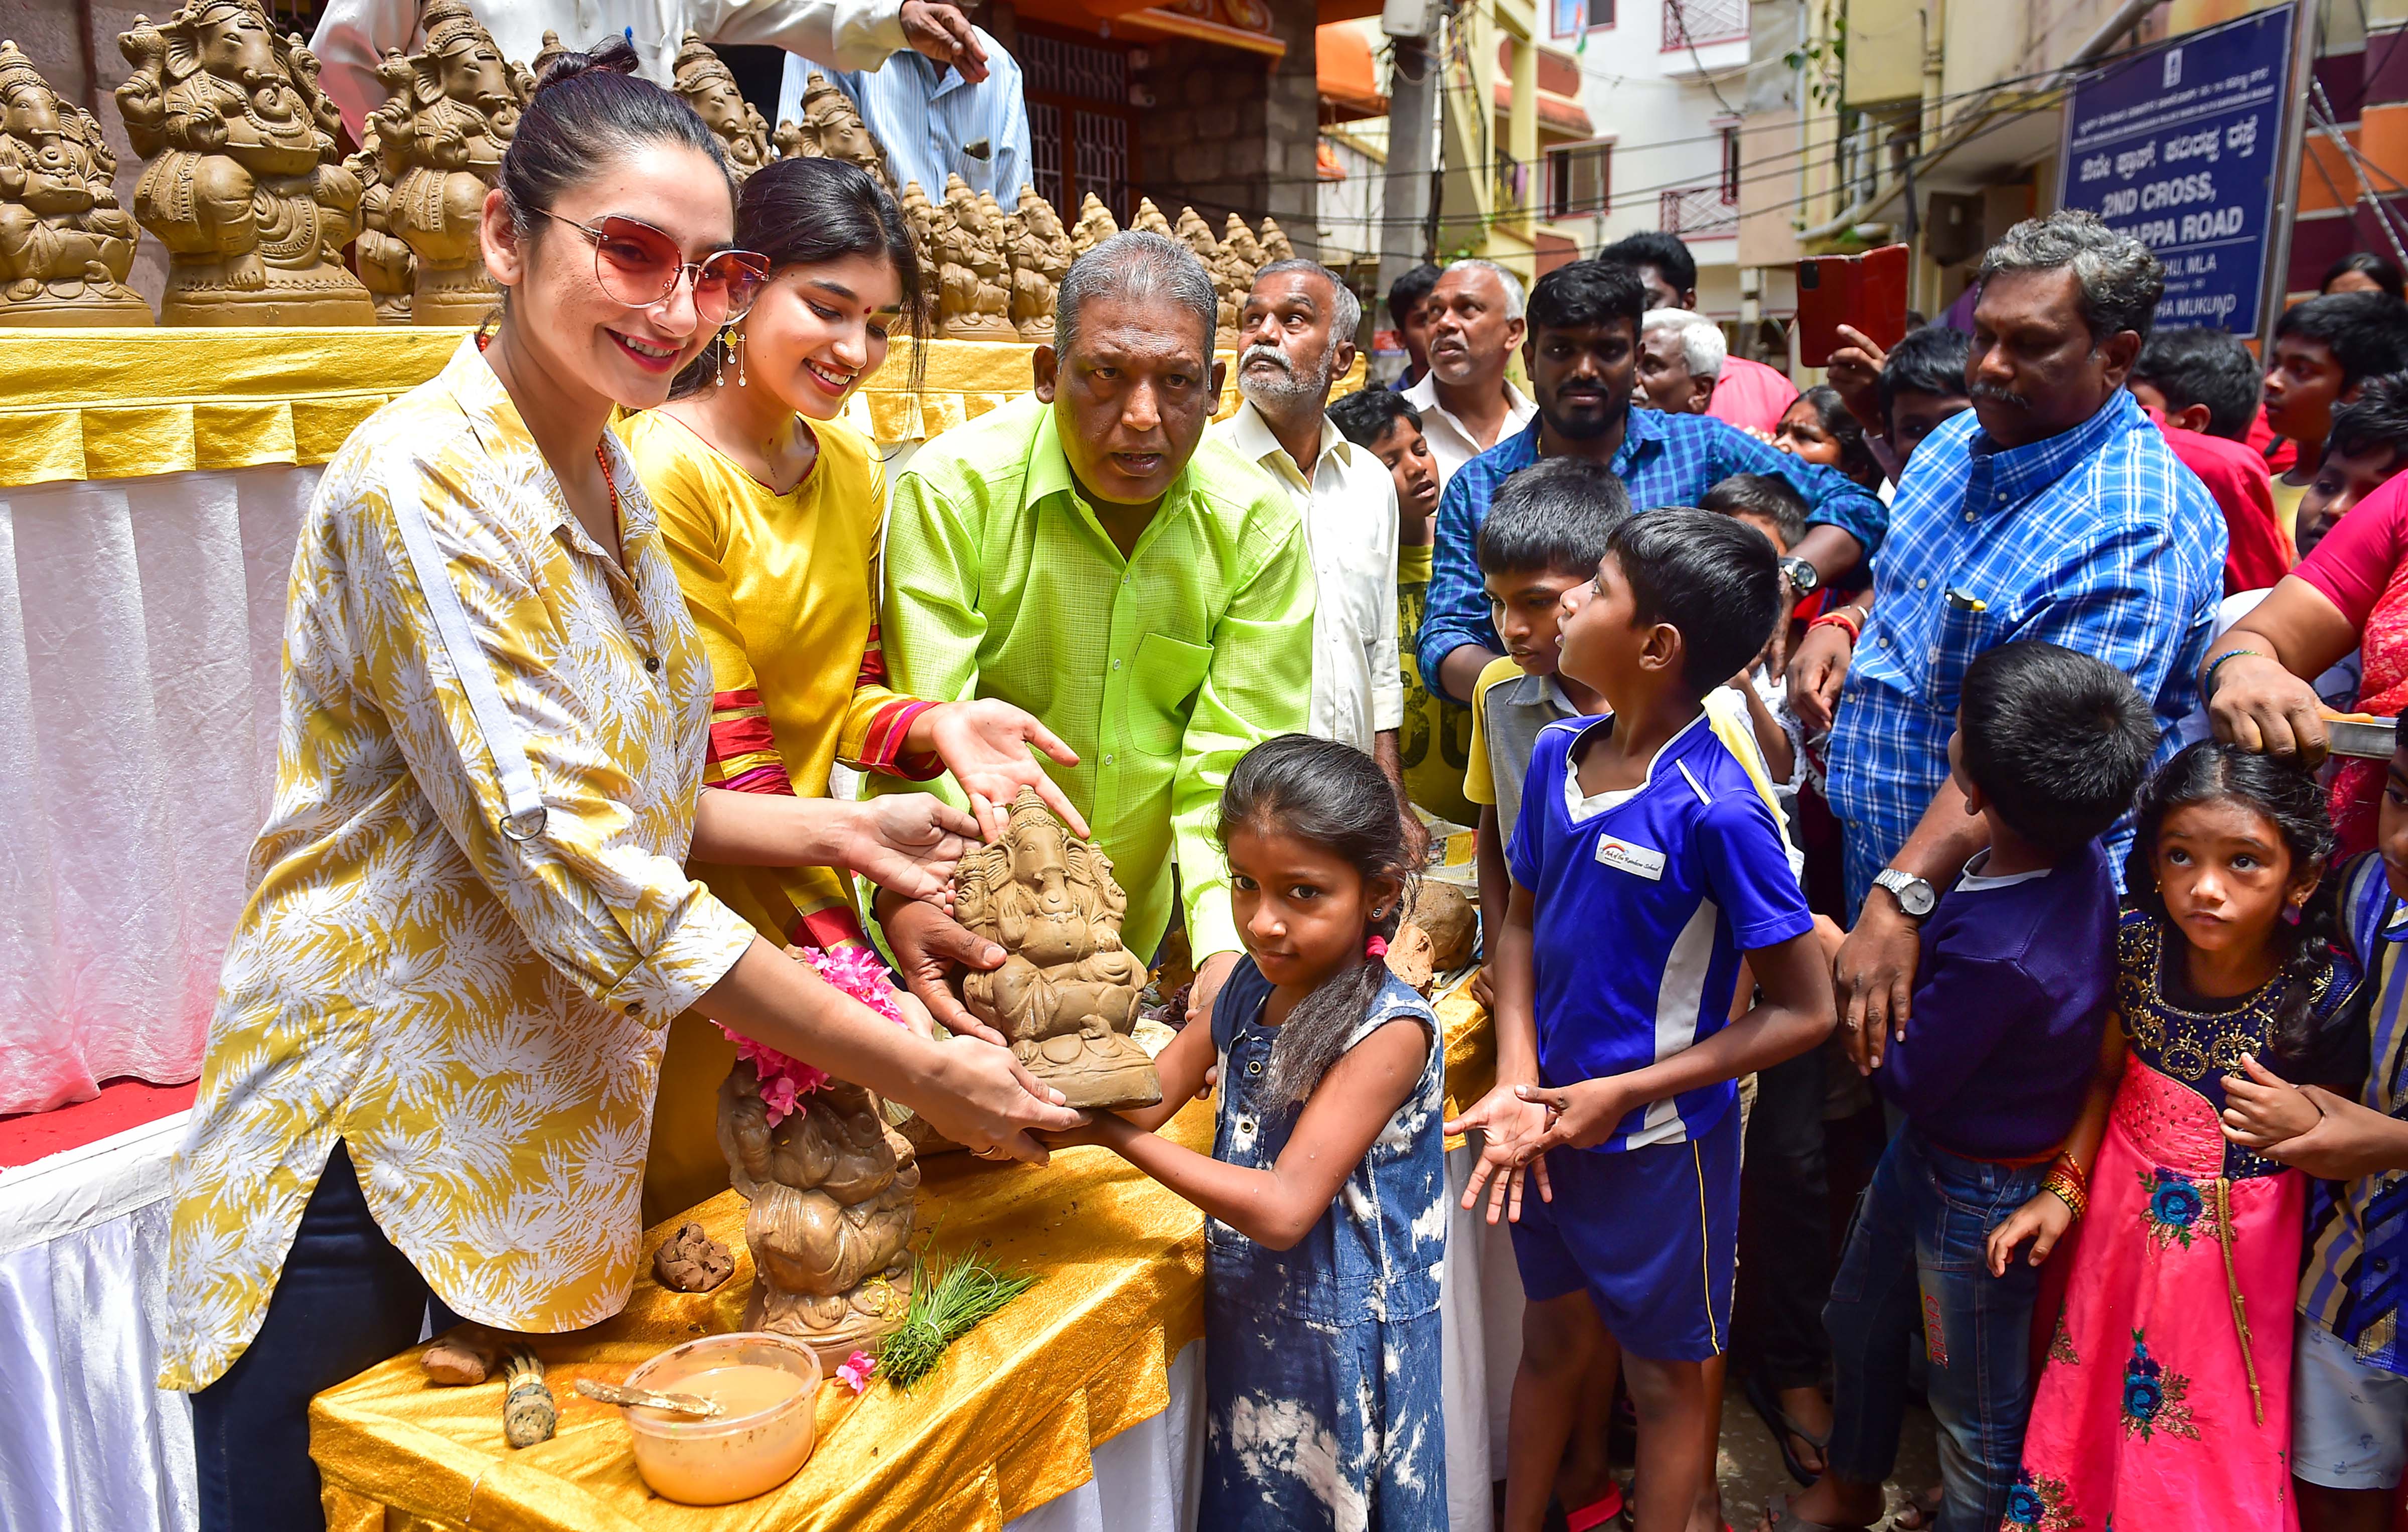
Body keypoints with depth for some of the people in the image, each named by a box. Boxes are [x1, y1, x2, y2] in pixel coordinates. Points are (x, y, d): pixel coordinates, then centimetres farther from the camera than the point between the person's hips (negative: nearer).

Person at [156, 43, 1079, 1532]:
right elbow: (573, 869, -27)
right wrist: (920, 1073, -23)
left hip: (539, 1136, 8)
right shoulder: (425, 485, -21)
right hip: (361, 1162, -7)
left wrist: (848, 830, -3)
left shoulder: (608, 478, 5)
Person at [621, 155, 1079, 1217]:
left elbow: (841, 692, 5)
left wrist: (931, 726, -15)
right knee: (685, 1213, 10)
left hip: (806, 891, 7)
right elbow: (712, 754, -19)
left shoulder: (853, 471, 6)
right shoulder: (659, 472, -18)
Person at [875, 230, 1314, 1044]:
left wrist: (1229, 946, -28)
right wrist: (908, 898, -42)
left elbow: (1235, 765, -13)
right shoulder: (952, 489, -19)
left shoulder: (1259, 527, -11)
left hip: (1128, 926, 3)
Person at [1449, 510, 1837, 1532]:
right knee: (1552, 1340, 25)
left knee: (1664, 1372, 17)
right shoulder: (1556, 756, -5)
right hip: (1550, 1127, 6)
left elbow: (1805, 1011, -19)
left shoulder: (1715, 811, -24)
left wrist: (1621, 1094, -18)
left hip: (1656, 1142, -6)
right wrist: (1518, 1083, -9)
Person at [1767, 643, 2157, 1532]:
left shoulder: (1997, 951, -40)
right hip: (1929, 1150, 10)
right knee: (1859, 1316, 29)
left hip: (1980, 1194, -10)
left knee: (1975, 1404, 16)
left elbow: (1907, 1081, -23)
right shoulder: (2082, 857, -14)